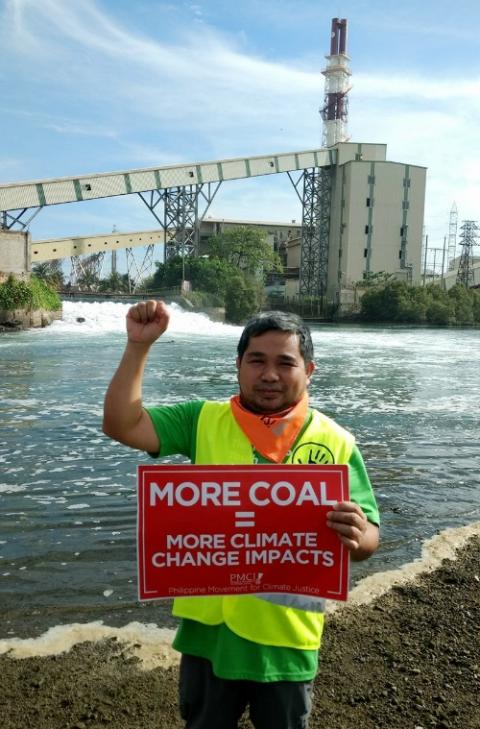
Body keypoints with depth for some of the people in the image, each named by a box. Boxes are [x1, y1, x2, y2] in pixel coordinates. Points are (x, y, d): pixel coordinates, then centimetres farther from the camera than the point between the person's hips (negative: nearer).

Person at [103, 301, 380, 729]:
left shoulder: (337, 443, -10)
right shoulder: (203, 421, -6)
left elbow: (368, 538, -8)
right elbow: (121, 425, -13)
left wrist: (357, 536, -31)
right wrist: (139, 345, -21)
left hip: (288, 637, -1)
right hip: (208, 628, 2)